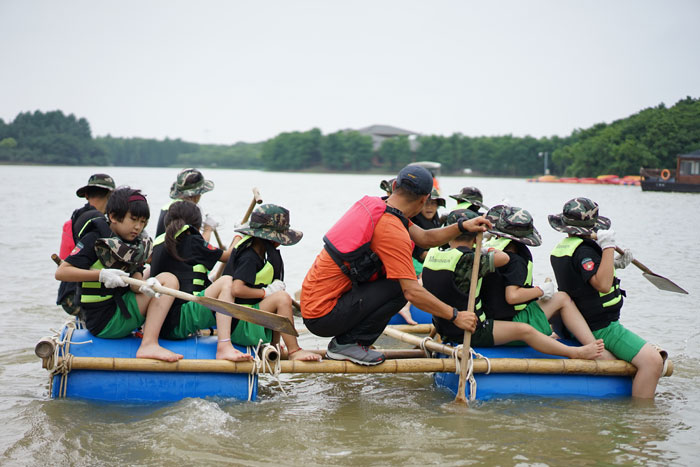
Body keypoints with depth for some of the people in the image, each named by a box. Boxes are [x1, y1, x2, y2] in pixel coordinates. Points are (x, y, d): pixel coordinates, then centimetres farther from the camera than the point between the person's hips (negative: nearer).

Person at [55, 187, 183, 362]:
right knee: (168, 280, -12)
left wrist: (144, 287, -26)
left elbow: (134, 282, -2)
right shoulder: (96, 240, -11)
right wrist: (102, 274, -26)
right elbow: (61, 272, -18)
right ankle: (149, 346, -24)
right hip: (103, 322, -9)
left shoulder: (138, 244, 10)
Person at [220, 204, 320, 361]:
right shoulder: (249, 258, -17)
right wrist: (265, 292, -18)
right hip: (238, 326, -10)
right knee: (282, 298, -23)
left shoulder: (260, 253, 12)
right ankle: (293, 351, -18)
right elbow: (236, 289, -29)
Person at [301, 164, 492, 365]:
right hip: (323, 317, -10)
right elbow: (412, 292, -23)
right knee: (399, 287, -15)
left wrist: (462, 226, 7)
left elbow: (424, 238, 16)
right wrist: (456, 316, -14)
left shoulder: (373, 205, 6)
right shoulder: (391, 230, -21)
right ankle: (348, 343, -6)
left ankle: (343, 341, 13)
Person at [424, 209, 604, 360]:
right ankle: (575, 353, -5)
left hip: (444, 329, 10)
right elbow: (503, 258, -24)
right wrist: (488, 249, -5)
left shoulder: (433, 254, -1)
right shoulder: (466, 259, -26)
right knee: (525, 330, -9)